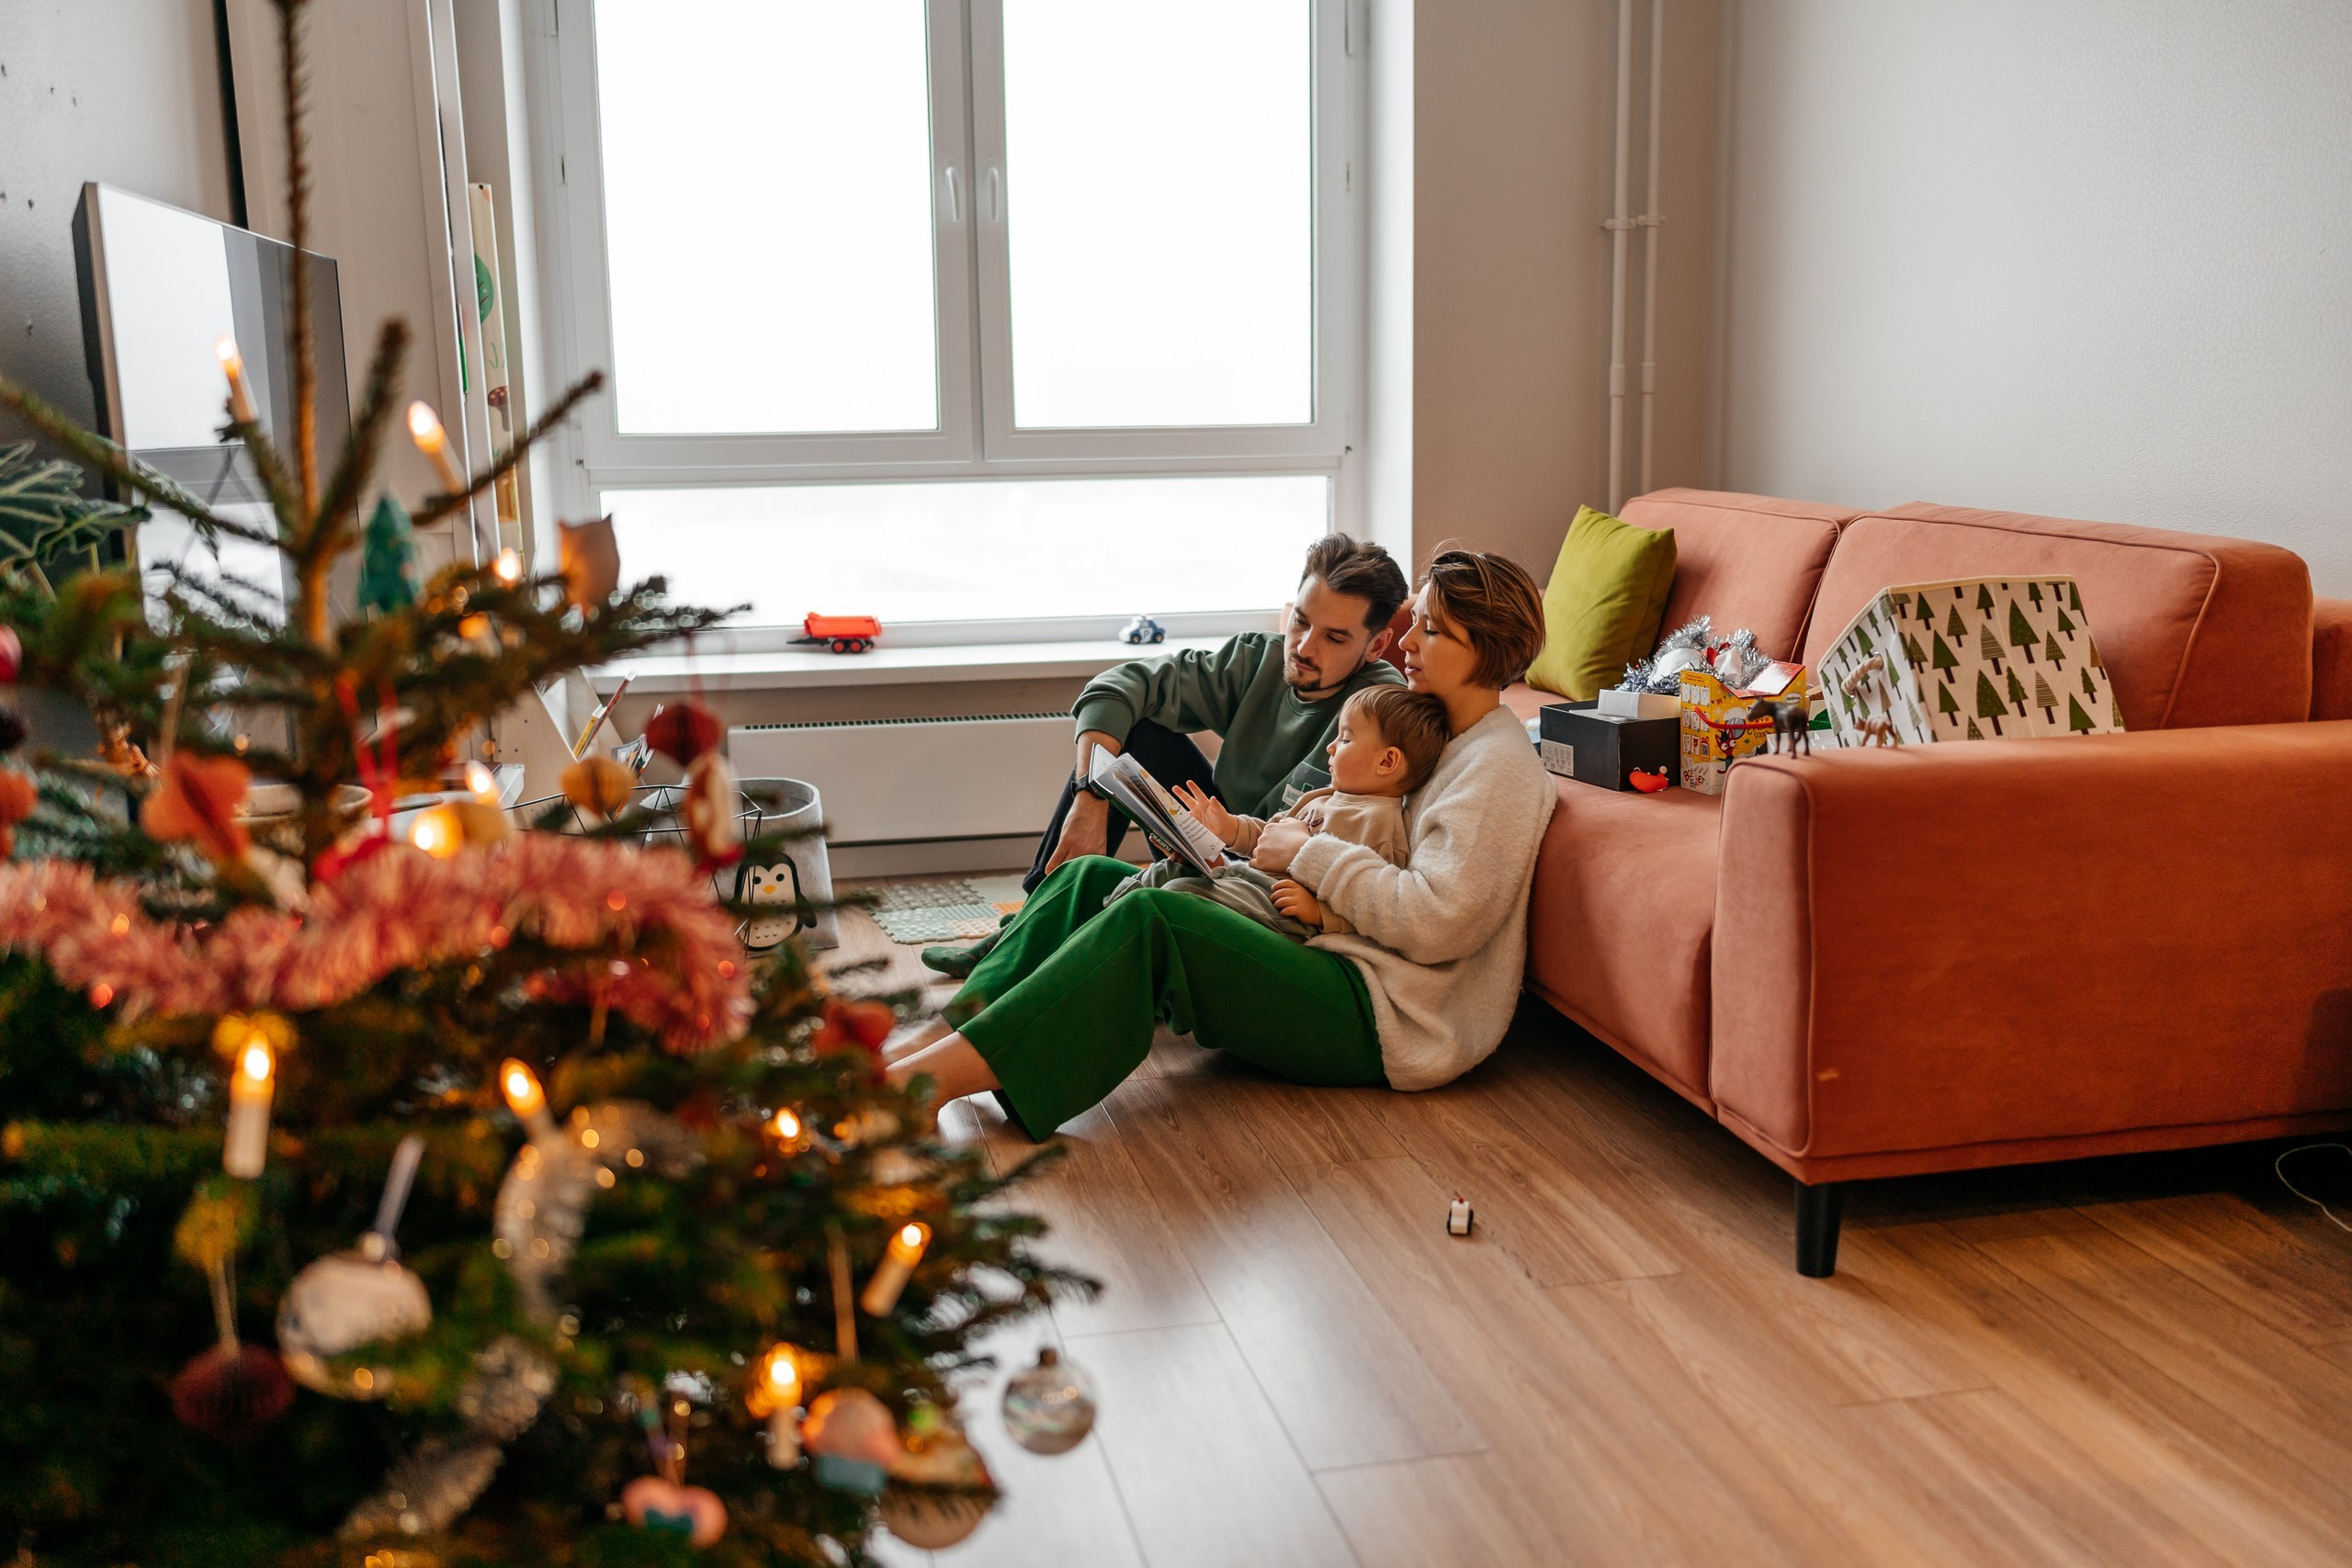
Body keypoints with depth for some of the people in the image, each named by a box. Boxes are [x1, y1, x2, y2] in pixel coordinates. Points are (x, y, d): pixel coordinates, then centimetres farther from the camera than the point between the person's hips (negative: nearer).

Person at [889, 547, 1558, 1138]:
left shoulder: (1498, 765, -9)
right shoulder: (1441, 736, 21)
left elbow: (1434, 922, -20)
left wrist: (1310, 854, -11)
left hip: (1388, 1020, -10)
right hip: (1342, 968, 10)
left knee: (1150, 919, -30)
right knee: (1090, 879, 1)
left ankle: (926, 1079, -33)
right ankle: (945, 1036, -13)